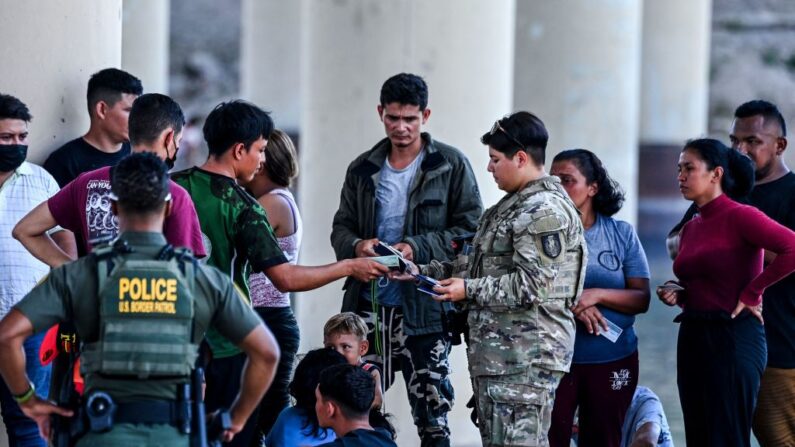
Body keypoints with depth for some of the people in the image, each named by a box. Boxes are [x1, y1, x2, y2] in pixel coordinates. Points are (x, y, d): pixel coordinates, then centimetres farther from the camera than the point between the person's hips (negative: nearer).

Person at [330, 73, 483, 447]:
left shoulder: (451, 165, 0)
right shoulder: (363, 170, 12)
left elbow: (470, 230, -3)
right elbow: (341, 228, 15)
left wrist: (418, 248, -17)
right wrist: (356, 245, -9)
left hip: (424, 307, -4)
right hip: (369, 304, 4)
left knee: (432, 416, -1)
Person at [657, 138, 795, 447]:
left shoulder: (739, 216, -10)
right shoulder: (690, 229, 14)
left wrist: (749, 294, -18)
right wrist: (678, 294, 4)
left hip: (734, 338, -8)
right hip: (692, 338, 8)